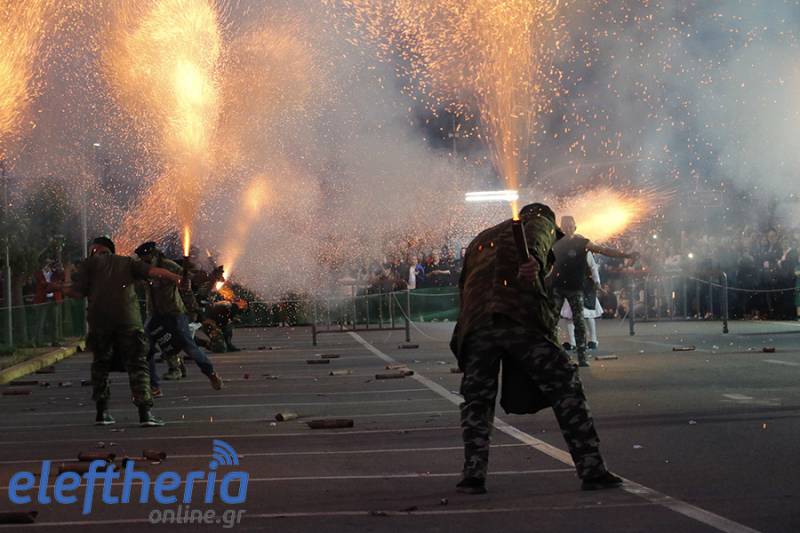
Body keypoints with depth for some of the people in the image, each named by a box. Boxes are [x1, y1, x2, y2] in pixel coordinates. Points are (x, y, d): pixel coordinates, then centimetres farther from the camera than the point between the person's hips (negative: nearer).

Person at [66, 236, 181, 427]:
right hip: (128, 320, 0)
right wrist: (176, 278, 3)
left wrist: (61, 289, 24)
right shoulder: (128, 262, 22)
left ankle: (102, 411, 17)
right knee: (137, 365, 1)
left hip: (99, 320, 0)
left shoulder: (90, 263, 16)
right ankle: (145, 413, -12)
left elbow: (77, 292, 5)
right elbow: (153, 272, 6)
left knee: (101, 363, 17)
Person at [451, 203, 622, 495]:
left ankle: (473, 474, 6)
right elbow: (533, 241, -4)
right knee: (565, 388, 3)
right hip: (521, 319, -4)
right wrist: (532, 260, -25)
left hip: (475, 325, 4)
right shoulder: (540, 222, 22)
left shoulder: (479, 240, 39)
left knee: (476, 400, 16)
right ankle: (592, 469, 0)